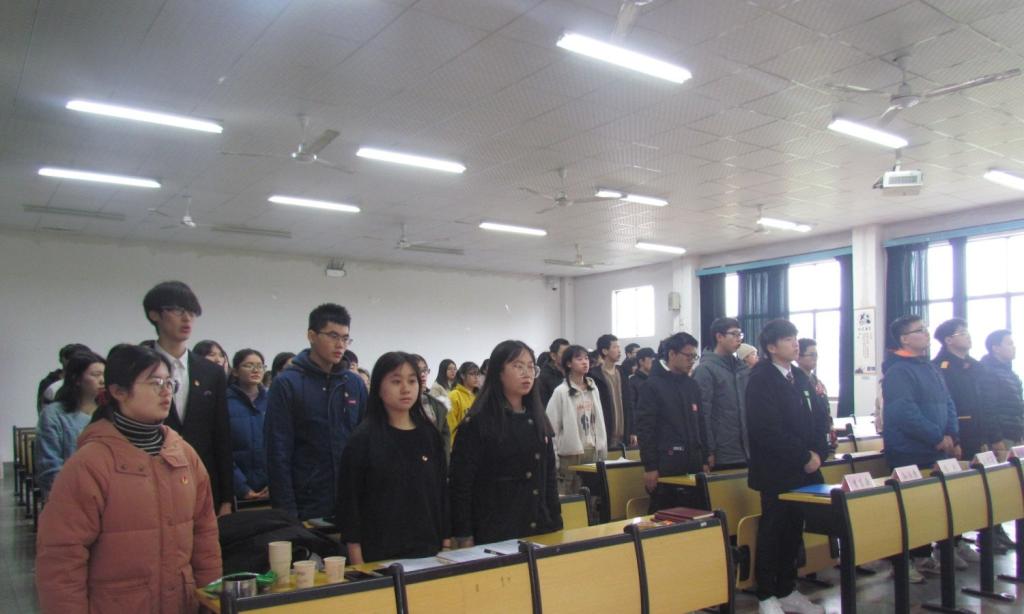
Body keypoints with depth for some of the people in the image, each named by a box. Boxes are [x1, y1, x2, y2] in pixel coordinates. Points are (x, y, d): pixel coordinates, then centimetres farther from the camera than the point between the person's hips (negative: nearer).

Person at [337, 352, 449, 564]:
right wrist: (358, 565, -9)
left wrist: (446, 546, 6)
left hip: (428, 550, 4)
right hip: (380, 555, -4)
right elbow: (349, 501, -7)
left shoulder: (430, 435, 5)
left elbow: (442, 491, 10)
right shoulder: (363, 439, -7)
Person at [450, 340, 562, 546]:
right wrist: (464, 538, -12)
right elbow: (461, 484, -11)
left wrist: (555, 523, 10)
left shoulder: (538, 420, 9)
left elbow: (549, 476, 14)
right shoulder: (477, 423, -11)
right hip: (495, 534, -6)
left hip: (539, 530, 6)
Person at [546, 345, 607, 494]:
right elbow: (551, 426, -9)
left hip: (592, 450, 5)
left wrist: (603, 451, 10)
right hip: (570, 452, -5)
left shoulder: (593, 389, 8)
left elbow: (599, 421, 12)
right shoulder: (560, 391, -9)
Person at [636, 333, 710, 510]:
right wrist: (649, 467, -14)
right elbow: (645, 427, -10)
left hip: (693, 464, 6)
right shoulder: (653, 385, -6)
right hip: (666, 465, -6)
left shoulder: (692, 385, 13)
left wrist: (705, 459, 12)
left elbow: (701, 424, 17)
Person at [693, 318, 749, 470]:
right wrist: (709, 451, -17)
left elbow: (745, 407, 16)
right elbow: (702, 413, -15)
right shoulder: (705, 369, -11)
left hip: (744, 452, 7)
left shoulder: (738, 366, 12)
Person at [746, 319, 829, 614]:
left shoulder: (799, 377, 12)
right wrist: (804, 457, -15)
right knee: (771, 532, 3)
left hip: (803, 470, 7)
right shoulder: (761, 379, -12)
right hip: (776, 472, -7)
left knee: (793, 531, 13)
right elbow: (767, 430, -19)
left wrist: (818, 453, -2)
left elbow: (817, 418, 13)